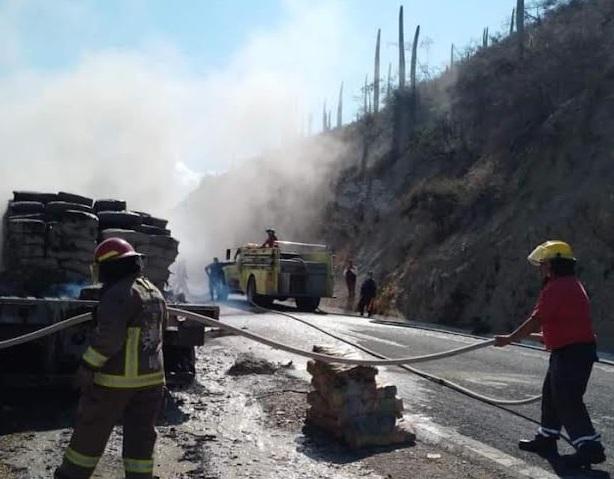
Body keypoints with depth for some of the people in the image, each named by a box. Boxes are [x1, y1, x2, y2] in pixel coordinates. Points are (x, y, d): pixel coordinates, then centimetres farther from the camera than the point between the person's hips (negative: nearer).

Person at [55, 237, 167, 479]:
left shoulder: (118, 293, -15)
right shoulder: (155, 293, 11)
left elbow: (108, 335, -25)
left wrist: (88, 366, -21)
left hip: (116, 378, -7)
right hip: (152, 377, 7)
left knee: (91, 430, 10)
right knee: (140, 436, 10)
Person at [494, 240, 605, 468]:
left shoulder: (555, 289, -18)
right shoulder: (572, 285, 16)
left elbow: (535, 321, -18)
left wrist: (509, 339, -7)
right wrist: (541, 337, 30)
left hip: (571, 353, -11)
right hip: (576, 349, 11)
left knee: (567, 401, -9)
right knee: (552, 395, 18)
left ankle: (590, 448, -7)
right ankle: (546, 439, 28)